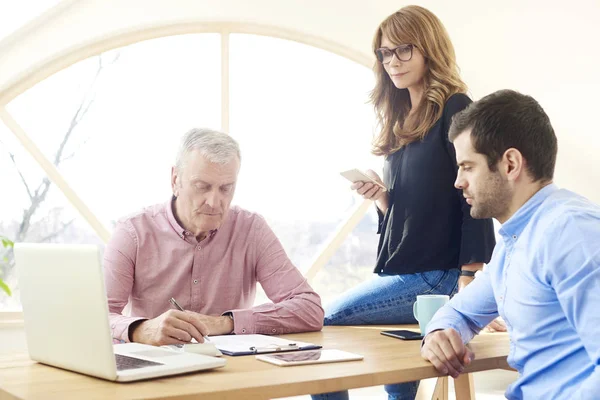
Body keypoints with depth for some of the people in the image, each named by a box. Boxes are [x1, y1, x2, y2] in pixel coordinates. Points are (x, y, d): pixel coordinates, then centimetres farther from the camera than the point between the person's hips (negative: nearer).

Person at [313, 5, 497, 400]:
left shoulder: (455, 111, -8)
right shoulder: (401, 121, 16)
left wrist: (469, 280, -18)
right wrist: (380, 195, -3)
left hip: (436, 275, -7)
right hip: (400, 270, 8)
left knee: (328, 324, -11)